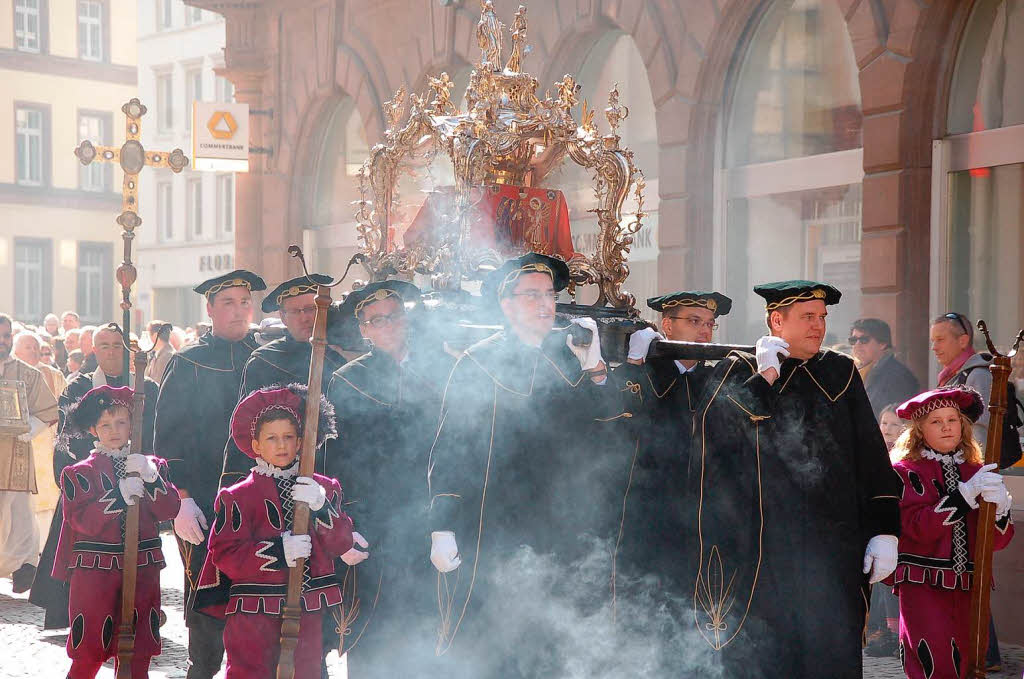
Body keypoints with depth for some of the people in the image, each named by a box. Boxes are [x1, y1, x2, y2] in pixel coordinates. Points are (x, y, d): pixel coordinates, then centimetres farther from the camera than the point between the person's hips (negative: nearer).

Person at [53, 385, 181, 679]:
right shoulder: (79, 473, 0)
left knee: (138, 654, 7)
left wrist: (151, 478, -17)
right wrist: (120, 495, -23)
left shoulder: (151, 465, 10)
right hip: (94, 573, -3)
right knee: (89, 655, 1)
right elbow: (82, 519, -13)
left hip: (142, 570, 3)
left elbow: (168, 510, -2)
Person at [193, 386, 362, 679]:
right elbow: (224, 553, -9)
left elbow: (341, 544, 4)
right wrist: (278, 552, -19)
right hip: (254, 613, -3)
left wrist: (321, 507, -13)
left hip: (308, 610, 4)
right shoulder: (238, 497, -2)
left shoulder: (323, 488, 10)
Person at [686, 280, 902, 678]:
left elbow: (872, 458, 9)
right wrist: (767, 374, -10)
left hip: (832, 552, 2)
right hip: (758, 552, -2)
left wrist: (884, 530, 1)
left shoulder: (840, 373, 12)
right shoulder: (737, 372, 6)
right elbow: (720, 432, -13)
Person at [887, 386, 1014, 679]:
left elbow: (999, 540, 8)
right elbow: (917, 527, -15)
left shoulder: (980, 472, 13)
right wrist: (965, 495, -21)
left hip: (970, 586, 4)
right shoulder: (906, 471, 1)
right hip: (922, 585, -4)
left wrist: (999, 507, -14)